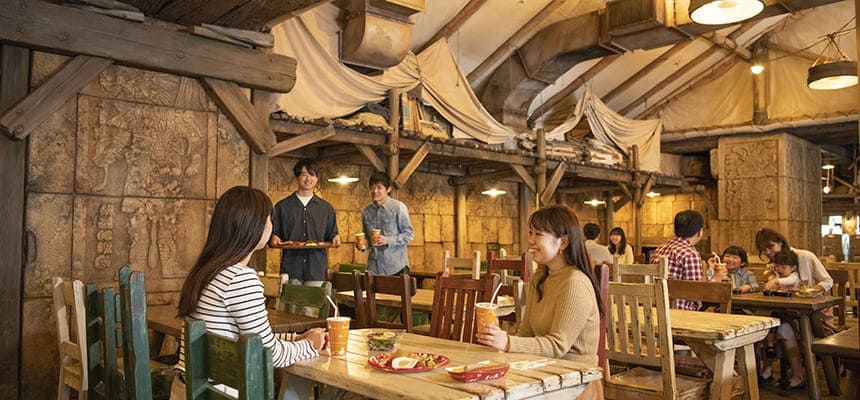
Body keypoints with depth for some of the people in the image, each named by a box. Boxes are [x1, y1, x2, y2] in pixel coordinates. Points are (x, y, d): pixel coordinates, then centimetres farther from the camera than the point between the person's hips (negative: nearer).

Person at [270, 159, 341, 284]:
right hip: (290, 268, -1)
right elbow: (272, 232, 11)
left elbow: (331, 234, 16)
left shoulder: (326, 208, 13)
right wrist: (274, 238, -10)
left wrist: (335, 238, -6)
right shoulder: (282, 207, 9)